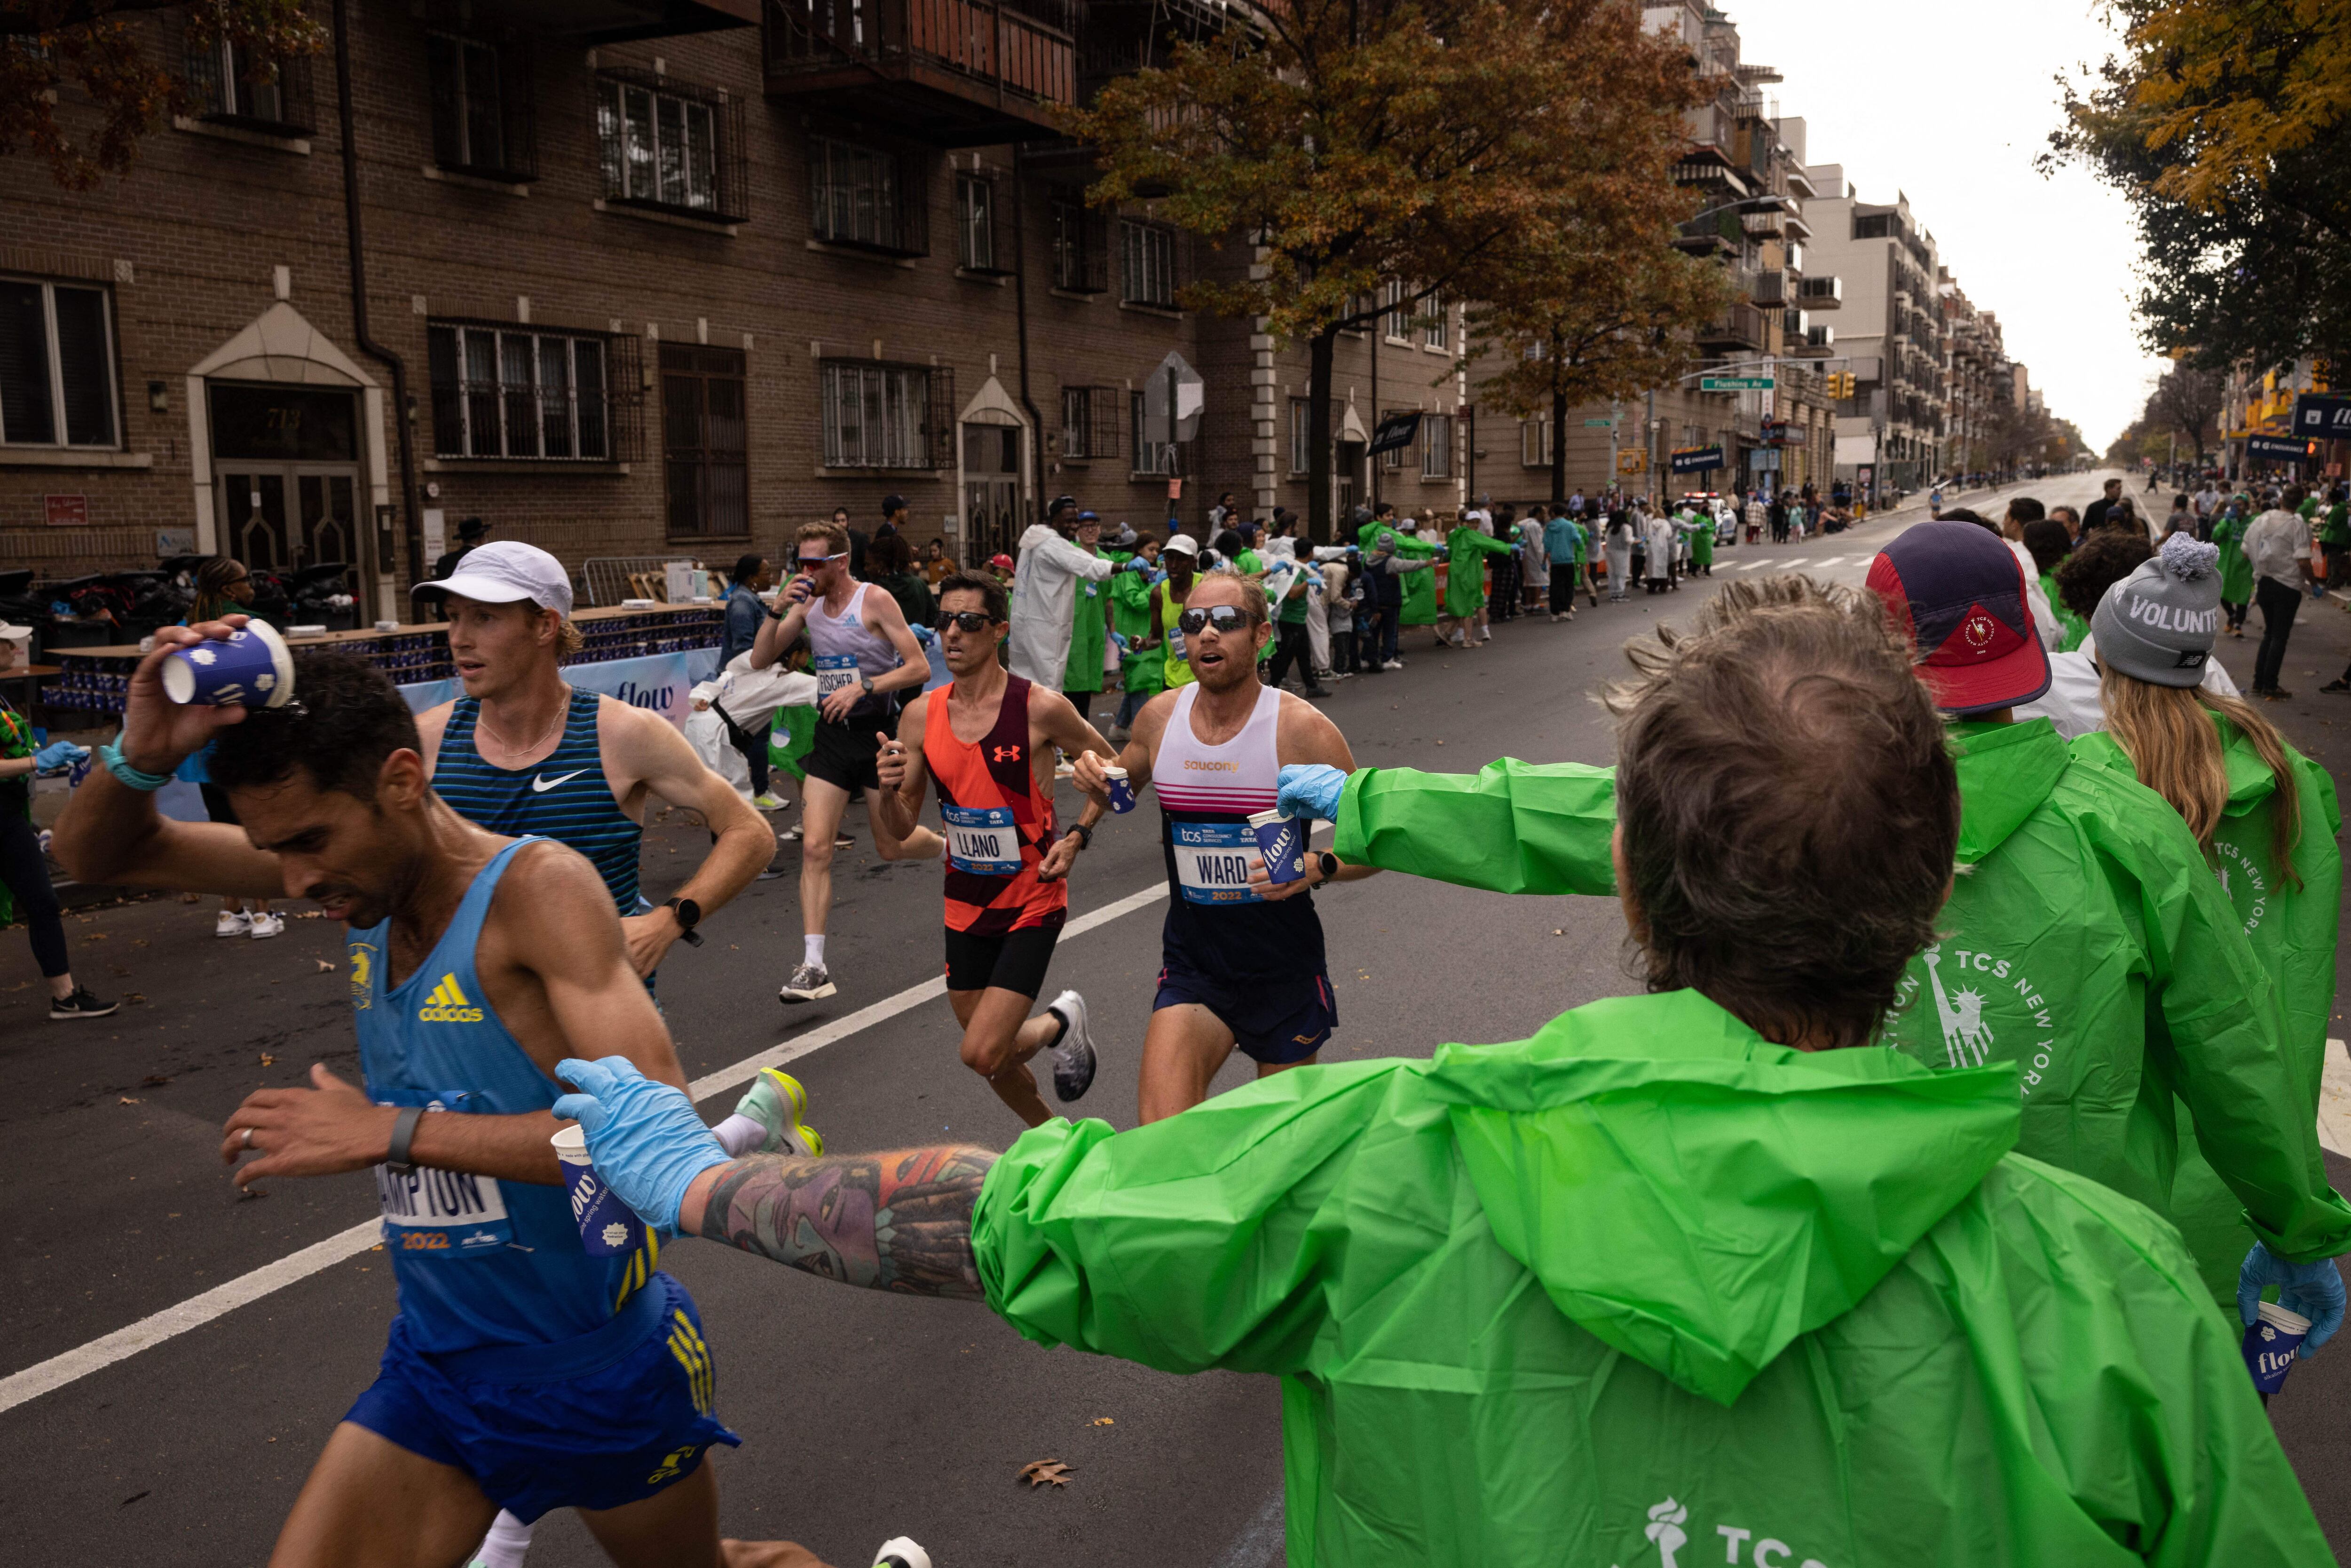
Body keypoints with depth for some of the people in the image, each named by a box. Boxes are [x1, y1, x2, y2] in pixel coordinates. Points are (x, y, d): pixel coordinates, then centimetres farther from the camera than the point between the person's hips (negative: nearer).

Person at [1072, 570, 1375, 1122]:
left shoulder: (1300, 728, -15)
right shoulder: (1159, 717, -3)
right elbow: (1124, 783, 19)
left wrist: (1320, 868, -30)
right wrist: (1098, 780, -3)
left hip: (1284, 971, -2)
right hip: (1191, 965, 2)